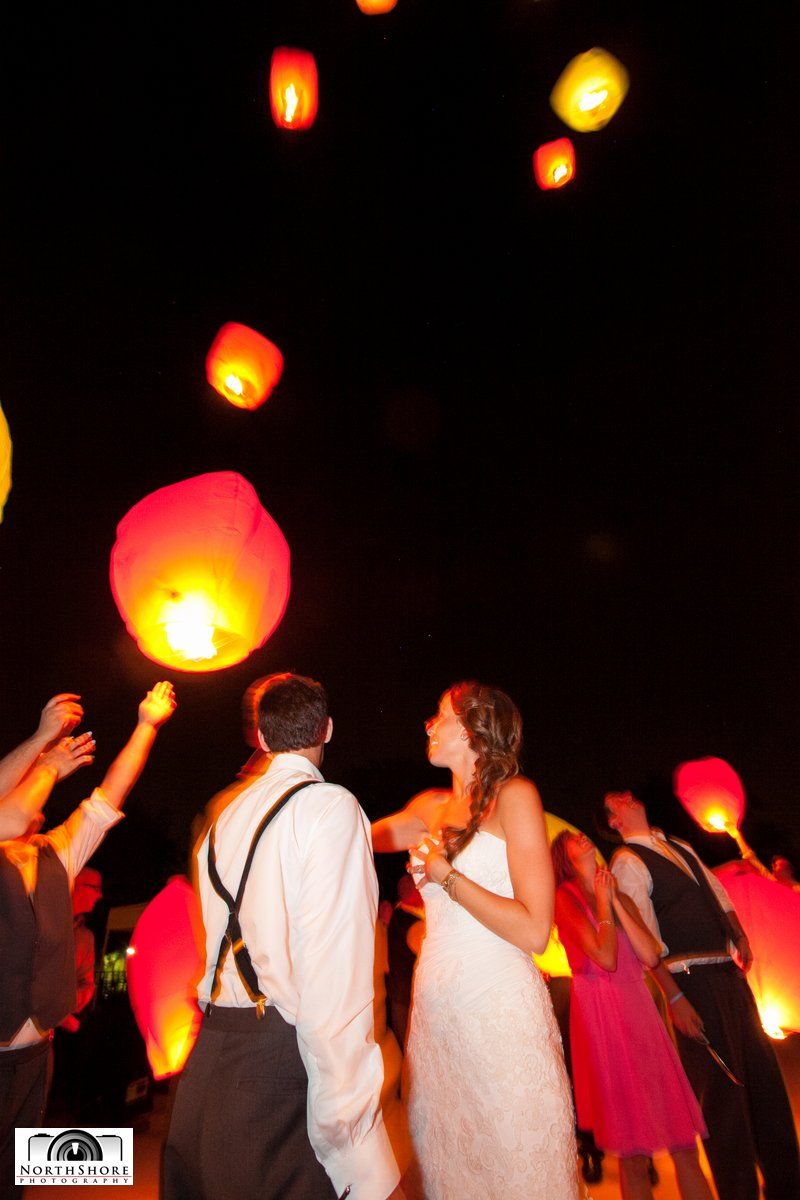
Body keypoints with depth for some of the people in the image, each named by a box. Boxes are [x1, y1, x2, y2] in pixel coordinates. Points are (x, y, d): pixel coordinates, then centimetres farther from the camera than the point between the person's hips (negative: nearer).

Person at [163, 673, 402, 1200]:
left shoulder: (226, 816, 7)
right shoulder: (330, 806, -15)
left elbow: (216, 946, 13)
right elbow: (333, 974, -21)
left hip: (210, 1057, 7)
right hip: (286, 1056, -7)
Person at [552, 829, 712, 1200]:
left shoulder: (619, 896, 11)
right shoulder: (564, 897, -8)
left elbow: (651, 956, -2)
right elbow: (606, 958, -17)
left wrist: (615, 901, -4)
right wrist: (603, 902, -9)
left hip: (640, 1010, 5)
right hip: (601, 1014, -5)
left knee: (683, 1140, 8)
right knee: (631, 1150, 6)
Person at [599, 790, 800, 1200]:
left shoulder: (679, 846, 14)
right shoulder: (627, 862, -12)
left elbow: (718, 893, 18)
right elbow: (646, 940, -16)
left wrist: (740, 936, 2)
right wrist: (675, 998, -18)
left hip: (729, 972, 8)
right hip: (694, 982, -8)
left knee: (764, 1074, 18)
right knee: (722, 1086, 1)